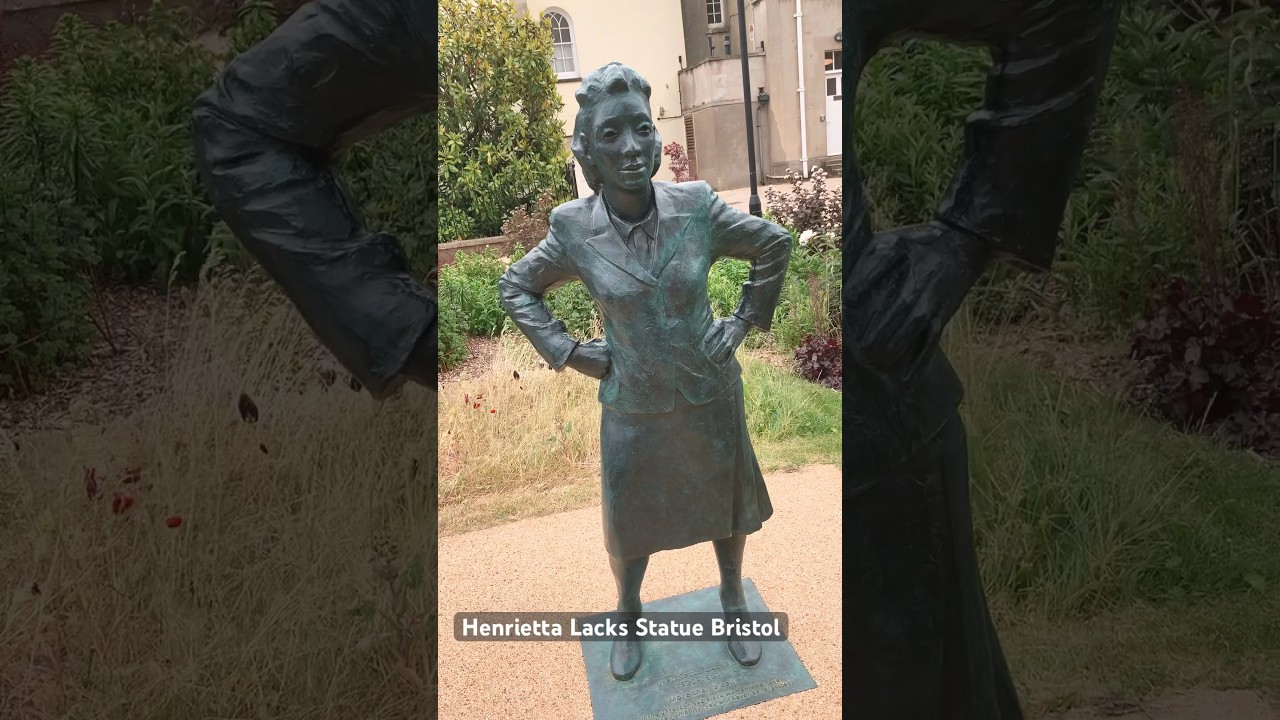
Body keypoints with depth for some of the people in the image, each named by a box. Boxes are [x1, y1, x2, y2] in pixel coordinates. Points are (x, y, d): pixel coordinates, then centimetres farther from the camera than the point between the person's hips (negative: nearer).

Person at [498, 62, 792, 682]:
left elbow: (775, 244, 1)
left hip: (711, 395, 1)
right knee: (629, 526, 14)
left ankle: (733, 598, 46)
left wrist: (746, 319, -1)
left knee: (725, 505, 18)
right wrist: (565, 351, -6)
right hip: (633, 406, 0)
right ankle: (628, 617, 42)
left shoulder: (698, 208, -16)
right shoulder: (574, 230, -15)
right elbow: (516, 287, 2)